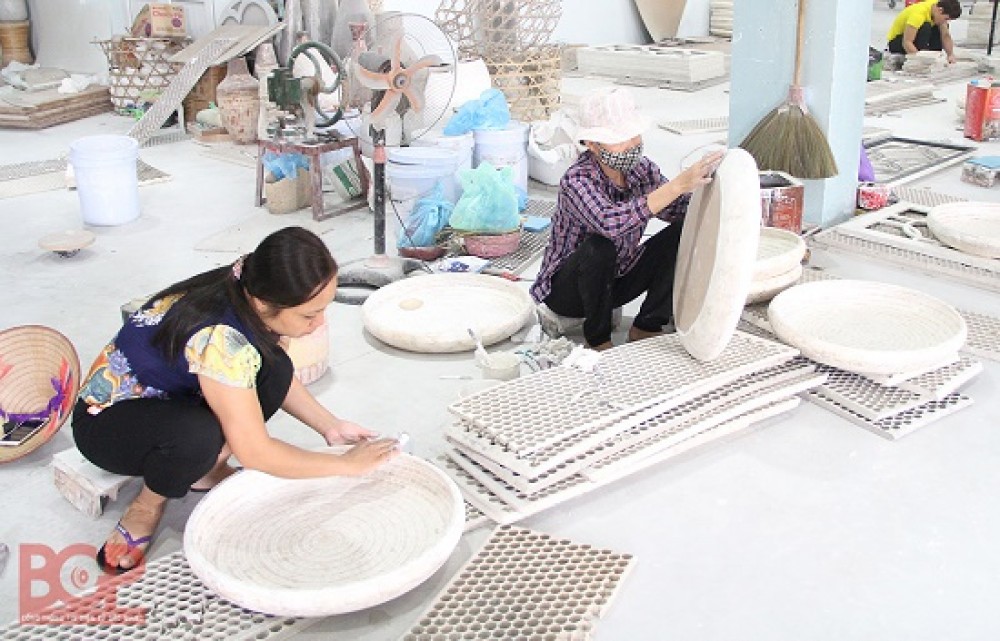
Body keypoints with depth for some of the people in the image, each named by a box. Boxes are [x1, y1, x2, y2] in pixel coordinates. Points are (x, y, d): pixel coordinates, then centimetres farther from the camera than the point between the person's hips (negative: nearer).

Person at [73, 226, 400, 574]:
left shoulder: (247, 290, -15)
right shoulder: (219, 338, -38)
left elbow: (281, 379, 4)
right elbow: (255, 453, -32)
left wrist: (330, 425, -8)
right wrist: (347, 464, -23)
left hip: (169, 398, 8)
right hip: (106, 419, -7)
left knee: (274, 368, -14)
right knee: (198, 437, -38)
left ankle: (208, 470, 2)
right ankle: (146, 507, -7)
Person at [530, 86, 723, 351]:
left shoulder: (641, 169, -8)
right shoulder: (576, 180, -27)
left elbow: (682, 211, -9)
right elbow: (611, 222, -46)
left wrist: (702, 182, -30)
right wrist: (679, 184, -49)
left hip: (618, 280, 6)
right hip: (564, 289, -5)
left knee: (684, 233, -13)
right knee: (599, 246, -37)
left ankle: (646, 328, -4)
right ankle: (598, 338, -14)